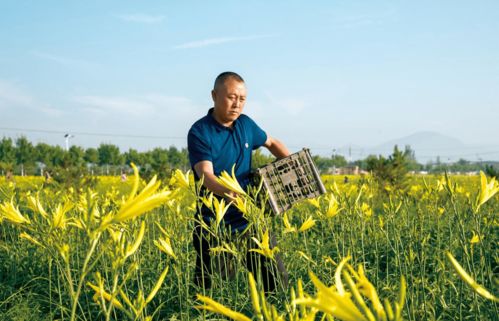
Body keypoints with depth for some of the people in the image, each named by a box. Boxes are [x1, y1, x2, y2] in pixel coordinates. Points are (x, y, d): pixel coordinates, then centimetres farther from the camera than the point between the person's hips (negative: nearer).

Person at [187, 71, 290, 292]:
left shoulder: (245, 124, 6)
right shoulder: (200, 132, -12)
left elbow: (271, 143, 26)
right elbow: (205, 174, -25)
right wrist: (226, 192, -45)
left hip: (248, 219, 5)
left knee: (277, 279, 7)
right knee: (209, 288, -1)